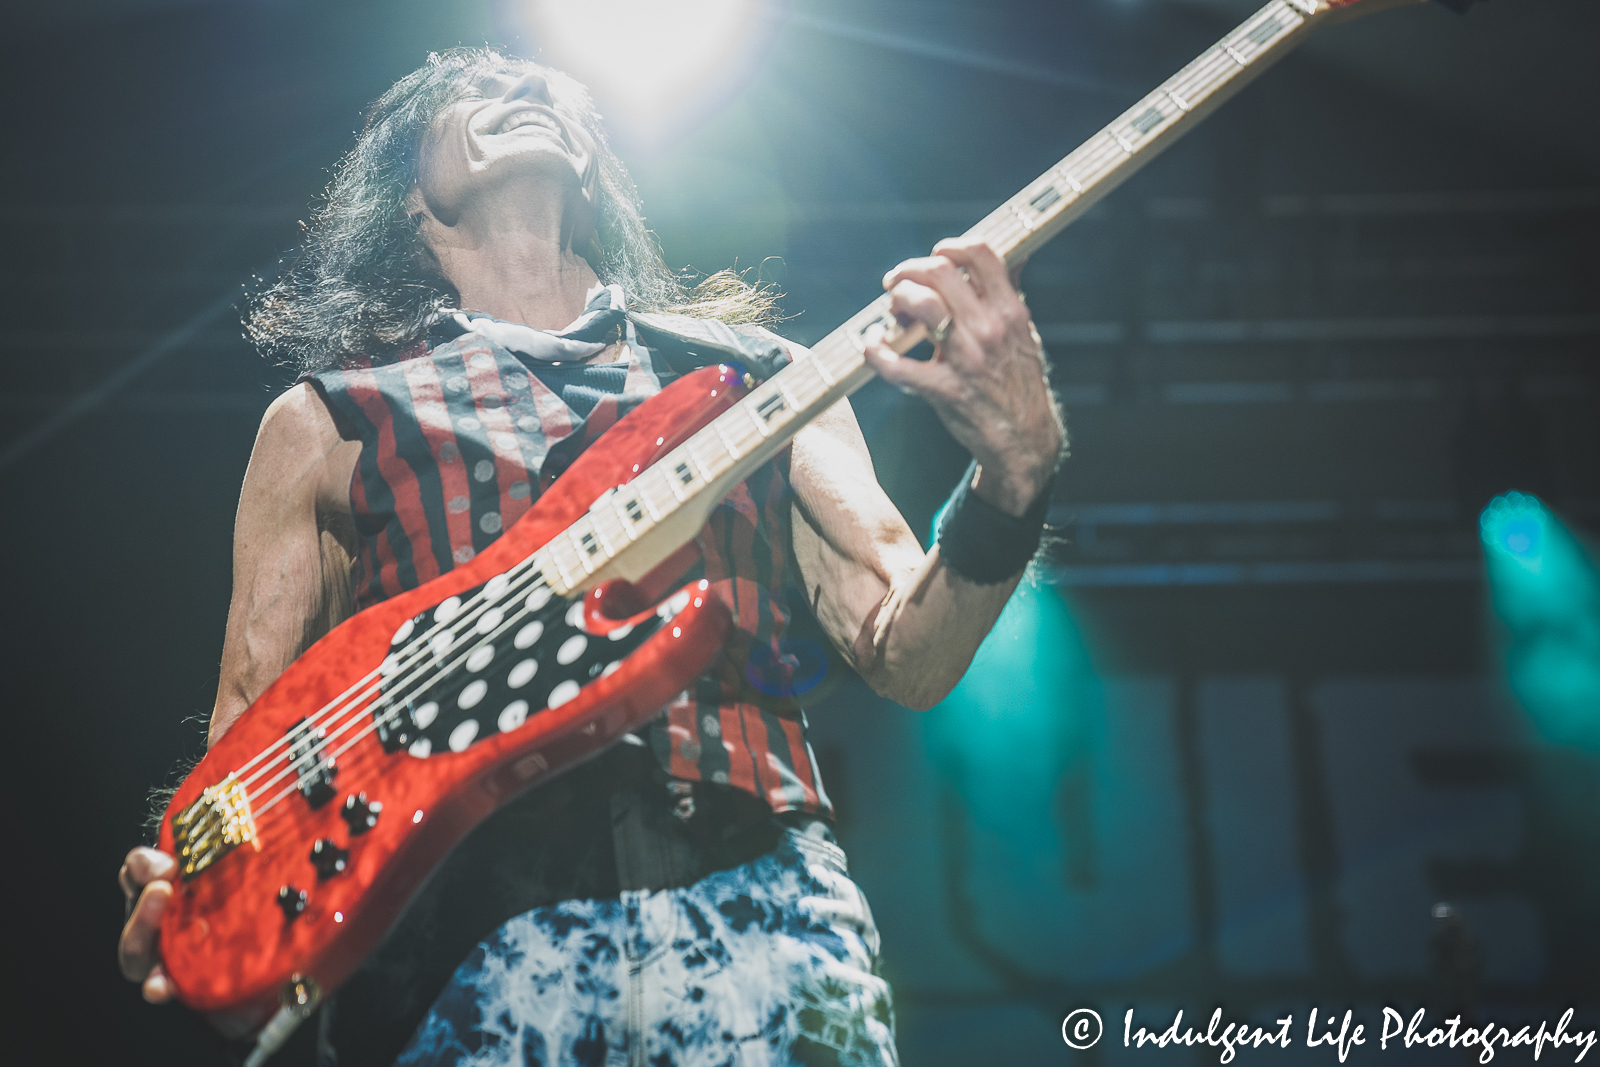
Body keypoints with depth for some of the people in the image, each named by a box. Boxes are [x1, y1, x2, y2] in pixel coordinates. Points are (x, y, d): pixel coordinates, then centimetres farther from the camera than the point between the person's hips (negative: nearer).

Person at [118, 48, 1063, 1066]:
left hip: (745, 880, 2)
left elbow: (905, 655, 10)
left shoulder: (761, 377, 21)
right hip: (451, 923, -2)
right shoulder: (323, 424, 20)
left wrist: (1014, 474, -9)